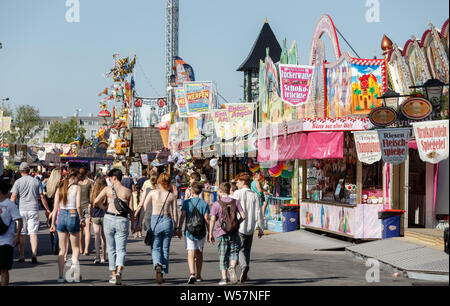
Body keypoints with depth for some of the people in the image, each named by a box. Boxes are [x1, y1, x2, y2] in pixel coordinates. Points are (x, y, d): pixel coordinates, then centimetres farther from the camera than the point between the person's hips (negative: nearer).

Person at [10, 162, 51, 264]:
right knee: (33, 233, -1)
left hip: (21, 210, -1)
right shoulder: (35, 181, 5)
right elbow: (42, 196, 7)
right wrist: (47, 209, 14)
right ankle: (34, 255, -13)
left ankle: (22, 256, 12)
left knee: (21, 234, 8)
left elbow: (13, 197, -8)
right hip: (33, 210, 1)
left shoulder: (18, 182, -2)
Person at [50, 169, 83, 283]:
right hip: (73, 216, -4)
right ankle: (74, 263, -22)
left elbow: (55, 207, 5)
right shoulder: (77, 188, -5)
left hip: (61, 216, 4)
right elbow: (78, 206, -14)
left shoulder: (60, 189, 7)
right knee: (76, 247, 9)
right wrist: (82, 219, -2)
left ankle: (61, 276, 8)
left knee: (62, 250, 11)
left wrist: (53, 223, 8)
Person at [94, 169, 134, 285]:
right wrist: (133, 221, 17)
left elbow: (96, 201, -9)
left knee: (111, 249, 12)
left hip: (109, 219, 0)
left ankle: (113, 275, 14)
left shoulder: (108, 189, 2)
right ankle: (119, 272, -24)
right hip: (123, 220, 0)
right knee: (121, 249, 0)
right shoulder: (128, 191, 6)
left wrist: (105, 208, 8)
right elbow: (131, 210, 2)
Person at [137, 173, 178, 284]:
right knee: (165, 249, 13)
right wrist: (175, 228, 12)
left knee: (155, 248, 6)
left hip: (155, 221, -1)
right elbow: (175, 214, 2)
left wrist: (139, 223, 2)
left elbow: (144, 208, -3)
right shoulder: (172, 196, 2)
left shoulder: (153, 193, 0)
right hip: (167, 221, 1)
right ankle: (163, 273, 17)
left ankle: (158, 266, -23)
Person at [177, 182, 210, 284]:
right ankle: (198, 276, 26)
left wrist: (179, 229, -1)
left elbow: (183, 216, -6)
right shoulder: (204, 204, -2)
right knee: (199, 253, 16)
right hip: (201, 232, 1)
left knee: (191, 253, -7)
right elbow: (206, 219, -5)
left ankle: (192, 274, -28)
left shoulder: (186, 202, -2)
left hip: (189, 231, -1)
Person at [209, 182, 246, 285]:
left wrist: (210, 234, -3)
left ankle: (224, 278, 5)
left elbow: (212, 220, -9)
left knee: (223, 256, 7)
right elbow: (243, 216, -2)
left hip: (221, 233, -1)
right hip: (234, 232, 1)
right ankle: (232, 267, -19)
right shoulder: (235, 202, 2)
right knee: (234, 252, 11)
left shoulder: (216, 204, -5)